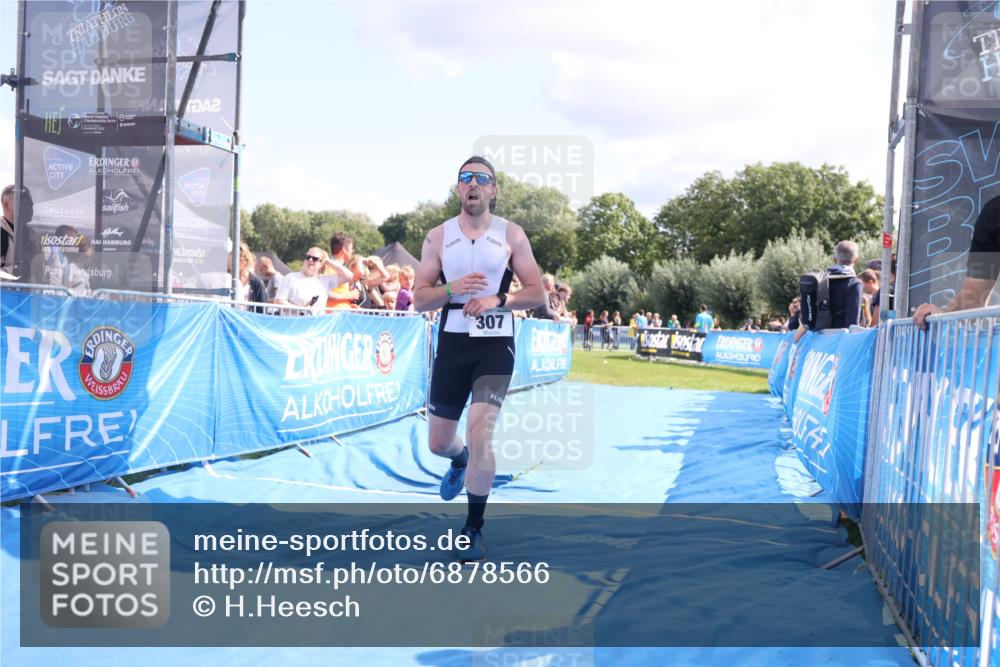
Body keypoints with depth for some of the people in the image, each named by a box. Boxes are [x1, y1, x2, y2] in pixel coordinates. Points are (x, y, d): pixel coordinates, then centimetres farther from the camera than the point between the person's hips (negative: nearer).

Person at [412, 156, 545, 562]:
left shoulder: (511, 235, 1)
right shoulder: (438, 237, 4)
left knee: (480, 434, -16)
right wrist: (452, 290, -19)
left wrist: (497, 300, -17)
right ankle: (461, 462, 50)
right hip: (452, 344, 2)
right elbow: (419, 300, 1)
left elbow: (538, 294, 0)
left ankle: (474, 529, 3)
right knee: (439, 443, 10)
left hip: (495, 345, -2)